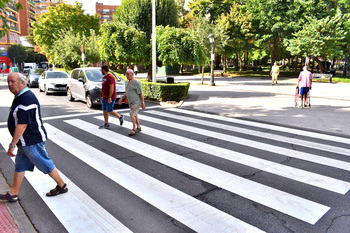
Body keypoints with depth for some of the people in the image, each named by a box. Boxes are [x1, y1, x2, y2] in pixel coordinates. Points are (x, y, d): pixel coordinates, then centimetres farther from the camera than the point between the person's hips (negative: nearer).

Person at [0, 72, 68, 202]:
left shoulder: (27, 99, -25)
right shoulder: (20, 96, 10)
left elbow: (22, 125, -27)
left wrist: (12, 145, -23)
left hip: (32, 142, -10)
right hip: (25, 142, 10)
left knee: (45, 165, 4)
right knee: (20, 166, 17)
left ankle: (62, 186, 20)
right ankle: (13, 194, 29)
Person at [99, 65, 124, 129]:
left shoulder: (110, 77, -17)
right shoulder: (104, 77, 15)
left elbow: (111, 88, -23)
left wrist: (109, 98, -25)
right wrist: (101, 96, 20)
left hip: (110, 98, -10)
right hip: (104, 98, 10)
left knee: (109, 111, -5)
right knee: (104, 110, 9)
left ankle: (120, 117, 15)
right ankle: (106, 124, 16)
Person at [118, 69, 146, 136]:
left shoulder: (136, 82, -15)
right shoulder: (127, 82, 11)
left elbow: (141, 93, -14)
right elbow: (126, 93, 21)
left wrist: (143, 103, -14)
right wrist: (121, 98, 12)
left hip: (136, 102, -9)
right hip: (131, 102, 9)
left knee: (132, 115, -10)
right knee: (135, 115, 16)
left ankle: (134, 129, 1)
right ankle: (138, 127, 29)